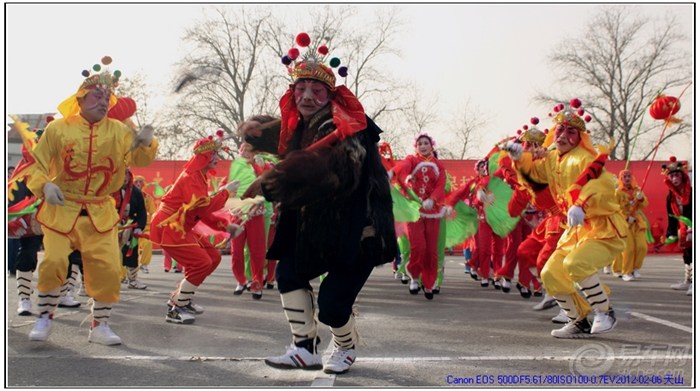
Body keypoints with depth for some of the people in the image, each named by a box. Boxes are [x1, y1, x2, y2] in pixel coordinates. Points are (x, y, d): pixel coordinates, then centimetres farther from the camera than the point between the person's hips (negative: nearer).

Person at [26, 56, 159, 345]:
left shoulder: (118, 131, 2)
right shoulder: (58, 128, -4)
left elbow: (138, 159, -4)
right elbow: (37, 164, 2)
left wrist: (146, 144, -26)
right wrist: (45, 186, -18)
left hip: (100, 214, 2)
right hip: (61, 210, -1)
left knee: (108, 269, -4)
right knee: (53, 262, -10)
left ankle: (100, 325, 14)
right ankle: (44, 317, 16)